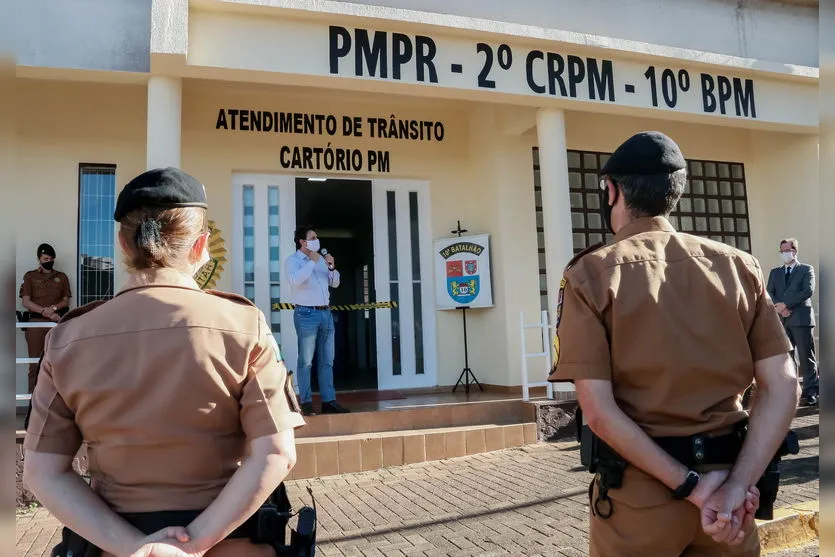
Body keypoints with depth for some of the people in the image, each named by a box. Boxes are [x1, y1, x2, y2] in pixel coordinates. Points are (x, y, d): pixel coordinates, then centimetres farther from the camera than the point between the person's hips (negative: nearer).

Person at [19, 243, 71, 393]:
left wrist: (53, 308, -9)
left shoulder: (62, 277, 14)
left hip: (57, 323, 1)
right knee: (35, 362, -4)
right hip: (36, 322, -1)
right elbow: (26, 302, 1)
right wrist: (46, 311, -12)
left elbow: (66, 301, 11)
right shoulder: (30, 276, 9)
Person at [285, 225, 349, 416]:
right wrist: (312, 262, -16)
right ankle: (306, 402, 2)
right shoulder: (293, 260, -2)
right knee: (306, 361, -4)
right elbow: (295, 280, -22)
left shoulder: (320, 258, 16)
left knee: (327, 361, 7)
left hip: (325, 313, 7)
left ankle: (329, 401, 11)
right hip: (306, 314, -6)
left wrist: (331, 268, -1)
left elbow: (335, 283, 17)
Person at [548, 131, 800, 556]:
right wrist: (737, 485, -9)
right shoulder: (737, 265, 0)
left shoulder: (591, 274, -10)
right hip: (727, 474, 3)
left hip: (640, 488, -3)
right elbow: (782, 387, -5)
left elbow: (598, 410, -18)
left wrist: (690, 486, -12)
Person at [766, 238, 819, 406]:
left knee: (806, 358, -3)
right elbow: (769, 293, 7)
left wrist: (786, 304, -14)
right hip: (781, 320, 4)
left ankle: (810, 393, 0)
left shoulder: (806, 269, 6)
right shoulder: (774, 272, 18)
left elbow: (808, 291, -9)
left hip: (801, 318, -4)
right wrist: (779, 308, -11)